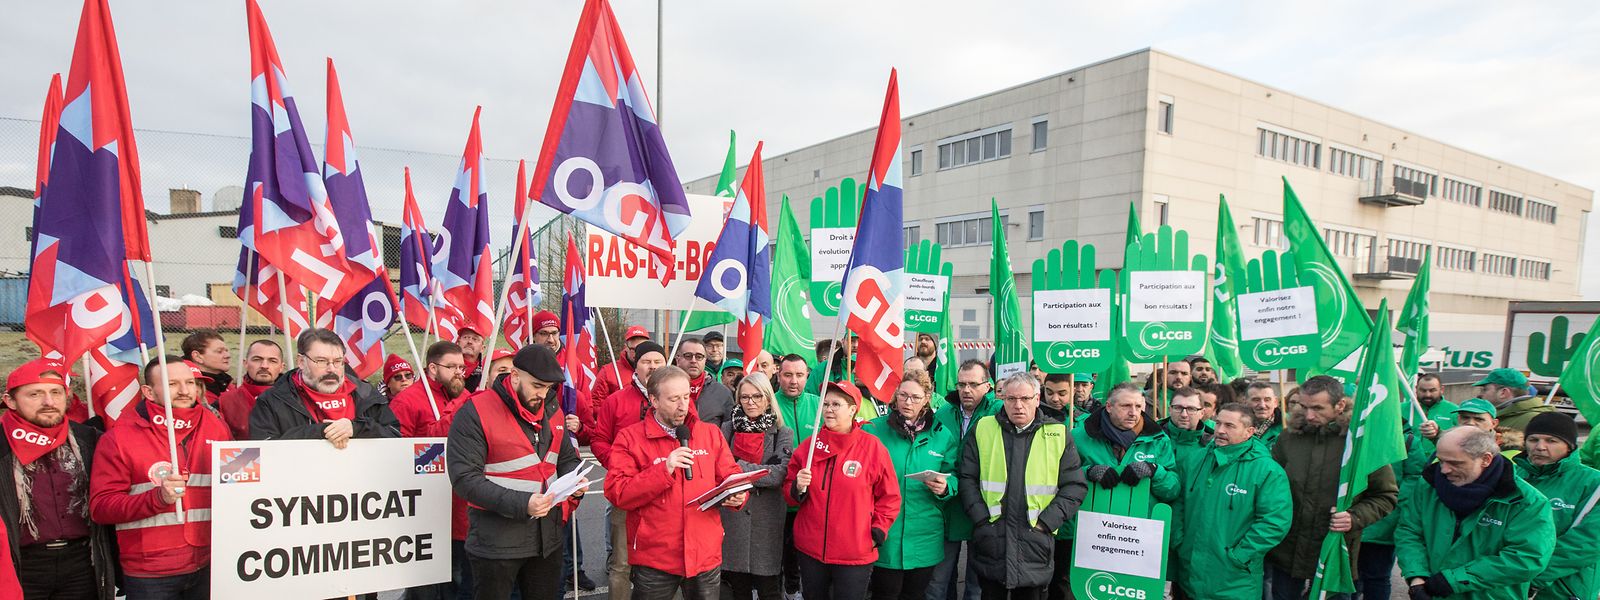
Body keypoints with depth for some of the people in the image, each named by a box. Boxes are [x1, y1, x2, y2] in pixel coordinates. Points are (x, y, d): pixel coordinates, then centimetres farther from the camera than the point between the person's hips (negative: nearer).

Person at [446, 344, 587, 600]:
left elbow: (567, 458, 18)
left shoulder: (551, 410, 7)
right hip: (497, 543, -6)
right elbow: (465, 478, -18)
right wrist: (521, 504, -26)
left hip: (548, 539, 6)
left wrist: (575, 480, -5)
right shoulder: (475, 413, -13)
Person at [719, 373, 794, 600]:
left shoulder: (782, 434, 1)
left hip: (767, 520, -2)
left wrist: (740, 468, -19)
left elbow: (781, 473, -13)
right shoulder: (728, 429, 6)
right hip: (732, 519, 2)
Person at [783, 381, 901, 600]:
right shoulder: (809, 445, 1)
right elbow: (789, 494, 7)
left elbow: (890, 497, -1)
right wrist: (798, 488, -13)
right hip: (810, 549, 3)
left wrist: (876, 535, -5)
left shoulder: (872, 447, -8)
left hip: (855, 553, -3)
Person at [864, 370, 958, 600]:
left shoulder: (944, 435, 3)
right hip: (884, 533, -2)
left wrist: (945, 488, -14)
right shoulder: (873, 430, -3)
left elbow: (954, 477, 6)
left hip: (925, 535, 2)